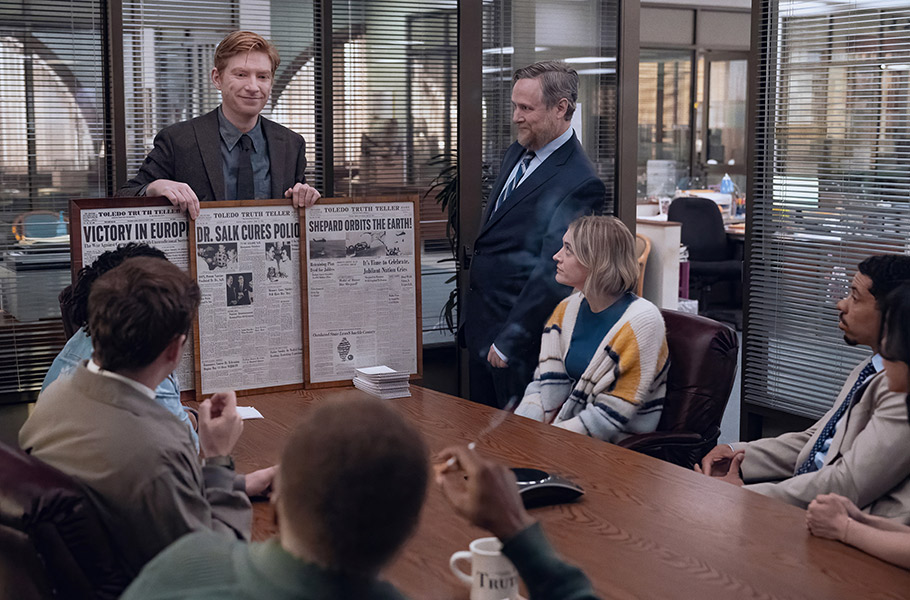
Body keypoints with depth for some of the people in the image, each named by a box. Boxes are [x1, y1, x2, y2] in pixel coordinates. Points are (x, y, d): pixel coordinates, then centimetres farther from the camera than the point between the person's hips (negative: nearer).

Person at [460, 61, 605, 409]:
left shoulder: (580, 183, -19)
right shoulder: (516, 155, 10)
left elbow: (554, 272, -21)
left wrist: (508, 340, -19)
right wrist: (470, 313, 16)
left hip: (519, 329, -9)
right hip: (480, 321, 9)